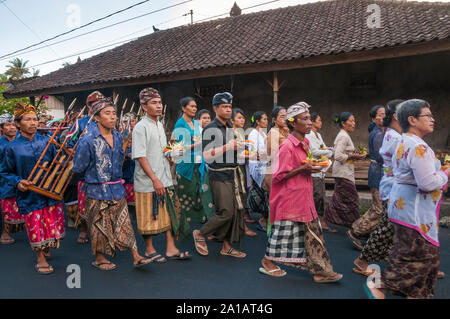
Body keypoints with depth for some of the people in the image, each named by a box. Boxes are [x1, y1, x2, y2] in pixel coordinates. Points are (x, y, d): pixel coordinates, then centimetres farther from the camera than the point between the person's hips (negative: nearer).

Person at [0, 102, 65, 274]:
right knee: (35, 226, 4)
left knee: (54, 223, 8)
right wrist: (18, 182, -13)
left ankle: (47, 248, 37)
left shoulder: (46, 141, 2)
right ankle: (40, 257, 24)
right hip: (29, 194, -2)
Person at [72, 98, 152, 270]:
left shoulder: (118, 137, 4)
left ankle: (136, 256, 11)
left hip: (117, 189, 5)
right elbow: (78, 168, -5)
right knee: (99, 226, 8)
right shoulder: (88, 140, -14)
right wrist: (94, 176, 6)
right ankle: (99, 258, 27)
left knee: (124, 222, 6)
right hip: (96, 191, -4)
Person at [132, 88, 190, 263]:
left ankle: (171, 249, 21)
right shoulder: (141, 127, -11)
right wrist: (155, 180, -21)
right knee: (149, 217, 5)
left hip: (165, 179, 8)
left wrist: (182, 150, 7)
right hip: (148, 182, -8)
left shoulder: (160, 125, 14)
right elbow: (140, 157, -17)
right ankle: (149, 250, 24)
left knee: (171, 213, 10)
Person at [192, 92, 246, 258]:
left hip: (233, 174, 8)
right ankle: (200, 233, 16)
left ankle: (227, 247, 21)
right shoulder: (210, 129, -10)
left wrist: (238, 146, 10)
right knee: (226, 212, -8)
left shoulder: (230, 127, 15)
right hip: (220, 176, -8)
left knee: (235, 211, 8)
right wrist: (228, 147, -21)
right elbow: (207, 155, -18)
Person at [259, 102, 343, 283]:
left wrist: (312, 167, 8)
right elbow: (278, 175, -17)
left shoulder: (305, 143, 10)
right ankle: (267, 262, 26)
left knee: (312, 231, 9)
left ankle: (320, 271, 18)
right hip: (290, 197, -8)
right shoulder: (288, 146, -17)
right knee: (285, 230, 4)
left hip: (304, 196, 9)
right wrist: (302, 169, -21)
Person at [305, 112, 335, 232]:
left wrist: (325, 150, -3)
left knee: (321, 196, 8)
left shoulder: (318, 135, 20)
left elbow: (327, 149, 19)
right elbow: (314, 151, -15)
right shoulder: (308, 135, -8)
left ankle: (321, 221, 13)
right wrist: (327, 151, -3)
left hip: (321, 170, 8)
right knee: (317, 196, -8)